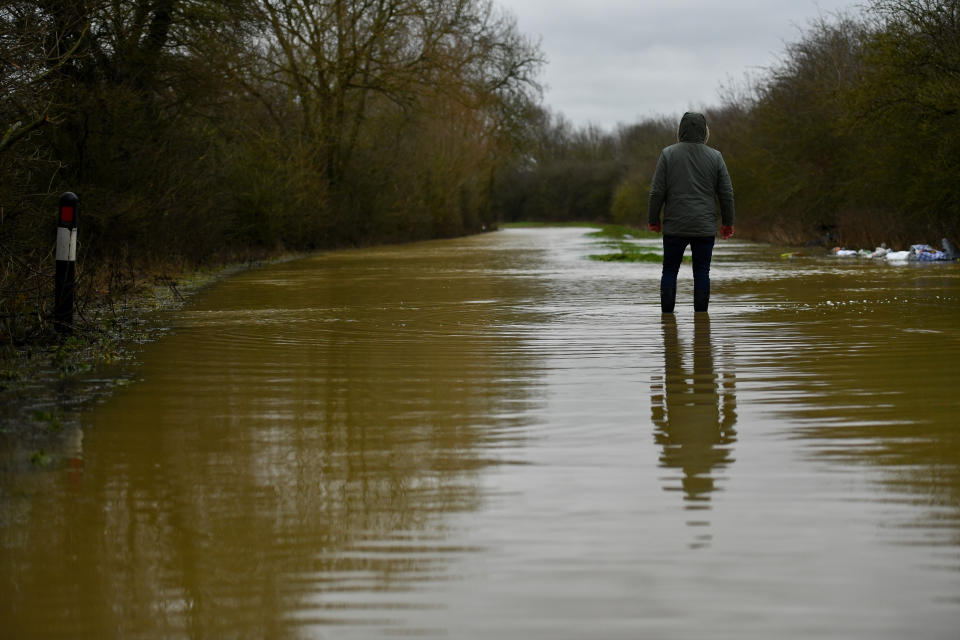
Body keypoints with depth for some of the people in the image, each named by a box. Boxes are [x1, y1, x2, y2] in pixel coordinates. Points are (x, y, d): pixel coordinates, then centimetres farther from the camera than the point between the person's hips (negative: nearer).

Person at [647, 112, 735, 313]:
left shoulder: (668, 154, -2)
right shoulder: (715, 157, 2)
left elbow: (657, 191, -4)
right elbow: (726, 193, 4)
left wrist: (653, 219, 7)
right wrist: (728, 222, 13)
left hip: (675, 226, -1)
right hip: (705, 227, 1)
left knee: (669, 271, 8)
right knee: (702, 272, 5)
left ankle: (667, 314, 3)